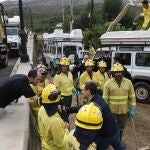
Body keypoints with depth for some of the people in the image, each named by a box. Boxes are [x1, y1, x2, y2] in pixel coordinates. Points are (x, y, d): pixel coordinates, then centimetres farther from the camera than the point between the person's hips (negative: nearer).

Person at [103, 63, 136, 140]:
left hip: (124, 110, 2)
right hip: (111, 110, -2)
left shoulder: (128, 82, -4)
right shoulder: (108, 83, -9)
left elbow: (132, 96, 1)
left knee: (121, 128, 19)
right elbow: (105, 98, -7)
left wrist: (132, 109, -2)